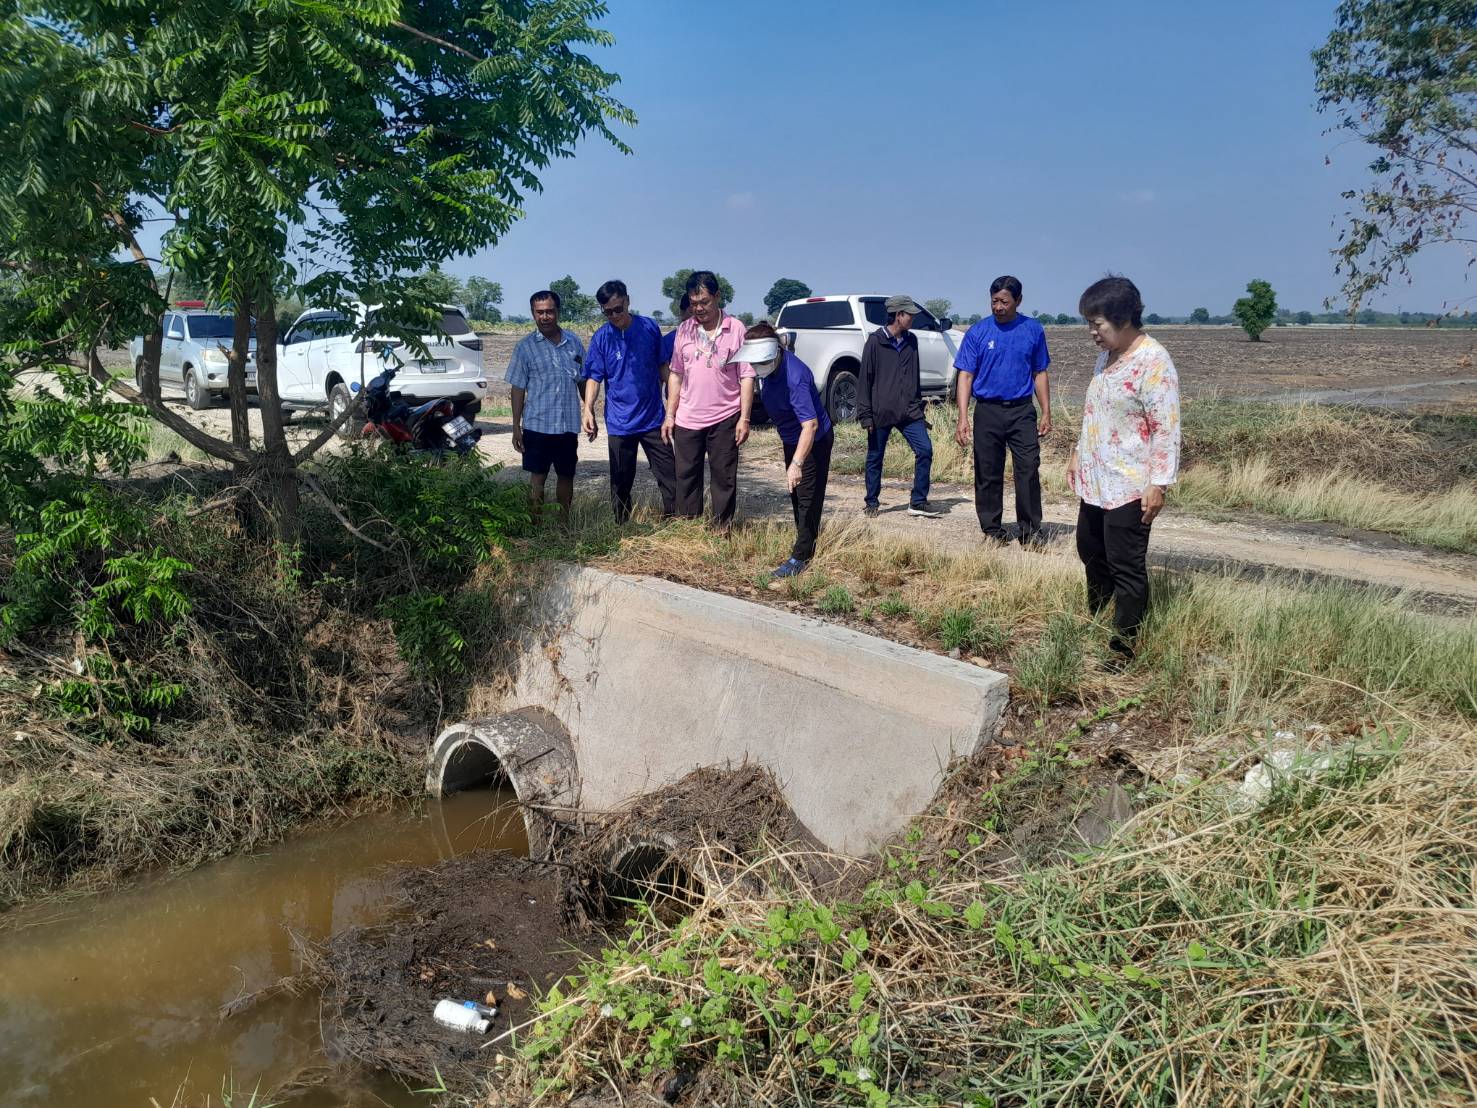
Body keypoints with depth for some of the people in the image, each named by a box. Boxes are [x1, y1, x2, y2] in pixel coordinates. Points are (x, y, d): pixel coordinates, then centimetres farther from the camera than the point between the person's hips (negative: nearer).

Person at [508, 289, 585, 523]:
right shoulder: (525, 347, -2)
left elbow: (583, 380, 14)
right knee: (538, 477, 0)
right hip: (537, 425, -3)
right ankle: (535, 525, 8)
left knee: (566, 475, 12)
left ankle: (564, 522, 26)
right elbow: (518, 388, -1)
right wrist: (516, 427, -3)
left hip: (569, 425, 3)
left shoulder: (573, 342, 6)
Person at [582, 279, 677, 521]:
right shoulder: (601, 338, -4)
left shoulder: (650, 327, -1)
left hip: (653, 417, 1)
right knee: (621, 481, 8)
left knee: (669, 475, 1)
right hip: (619, 422, -1)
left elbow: (663, 367, 9)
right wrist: (588, 409, -20)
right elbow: (594, 377, -5)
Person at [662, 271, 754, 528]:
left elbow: (747, 377, -5)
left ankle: (722, 531, 14)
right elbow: (675, 374, 10)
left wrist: (744, 418, -9)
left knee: (724, 478, 4)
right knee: (686, 476, 9)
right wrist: (670, 415, 6)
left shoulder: (736, 329, -5)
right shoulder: (684, 330, 6)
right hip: (687, 419, 4)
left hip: (724, 419, -3)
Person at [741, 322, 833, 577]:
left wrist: (797, 463, -44)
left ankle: (801, 556, 3)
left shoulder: (794, 376, -35)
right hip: (791, 439, 9)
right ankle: (807, 539, 37)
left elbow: (810, 424, -38)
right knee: (796, 495, 20)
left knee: (807, 498, -4)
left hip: (813, 441, -9)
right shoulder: (768, 367, -9)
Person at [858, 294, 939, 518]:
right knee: (875, 458, 6)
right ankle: (872, 502, 22)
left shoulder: (911, 340, 10)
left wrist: (919, 407, 20)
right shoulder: (875, 341, -6)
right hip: (881, 413, -4)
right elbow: (864, 379, -6)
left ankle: (918, 502, 3)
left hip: (909, 412, 4)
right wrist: (865, 415, -9)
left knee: (925, 450, -6)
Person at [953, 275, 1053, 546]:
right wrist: (963, 418, -12)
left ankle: (1031, 530, 3)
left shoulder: (1033, 330, 4)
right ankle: (992, 530, 16)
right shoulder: (978, 332, 0)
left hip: (1022, 412, 0)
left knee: (1029, 470, -6)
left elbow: (1039, 374, 10)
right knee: (988, 474, 5)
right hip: (987, 412, 0)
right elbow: (965, 376, -2)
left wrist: (1046, 413, 4)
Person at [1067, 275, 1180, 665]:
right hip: (1094, 481, 9)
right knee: (1091, 554, 20)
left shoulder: (1153, 362, -18)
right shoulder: (1106, 355, 10)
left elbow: (1167, 428, -20)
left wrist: (1159, 483, -22)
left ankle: (1123, 648, 7)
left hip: (1128, 487, -9)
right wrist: (1078, 453, 23)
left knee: (1126, 568, -2)